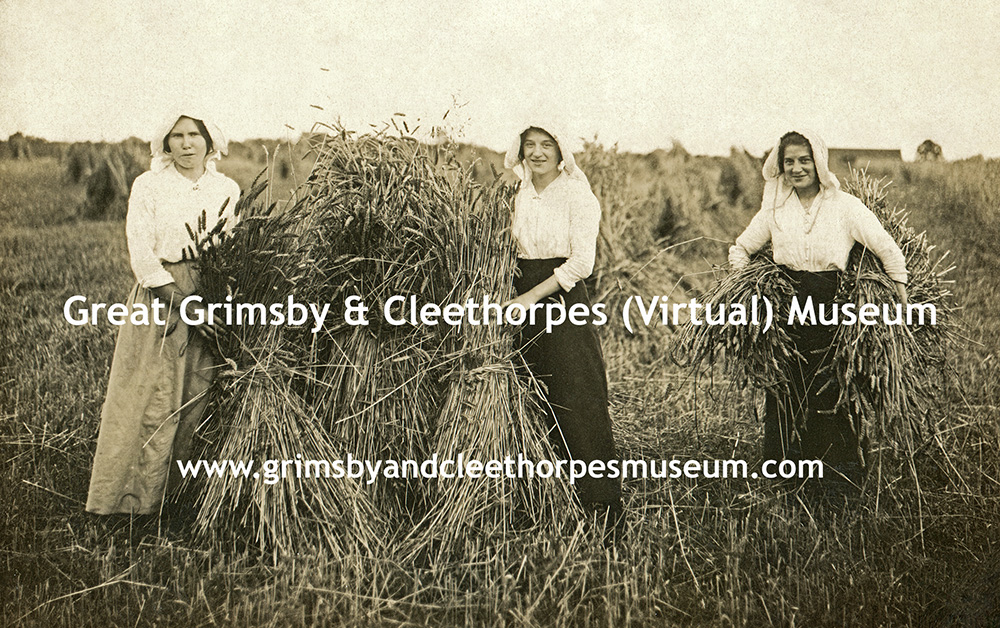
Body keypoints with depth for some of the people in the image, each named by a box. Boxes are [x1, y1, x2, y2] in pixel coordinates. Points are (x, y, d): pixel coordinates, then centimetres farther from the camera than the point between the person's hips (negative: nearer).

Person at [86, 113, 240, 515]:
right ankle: (137, 499, 6)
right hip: (160, 298, -3)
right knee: (153, 402, -4)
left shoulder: (228, 190, 9)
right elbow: (142, 258, -7)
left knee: (200, 399, 2)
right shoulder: (148, 187, -1)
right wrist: (185, 305, -14)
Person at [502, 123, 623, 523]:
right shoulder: (519, 197, 13)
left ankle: (600, 501, 1)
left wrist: (532, 296, -17)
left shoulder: (576, 195, -5)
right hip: (525, 302, 6)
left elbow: (582, 261, -12)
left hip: (564, 297, -5)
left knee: (575, 400, -6)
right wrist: (512, 294, 3)